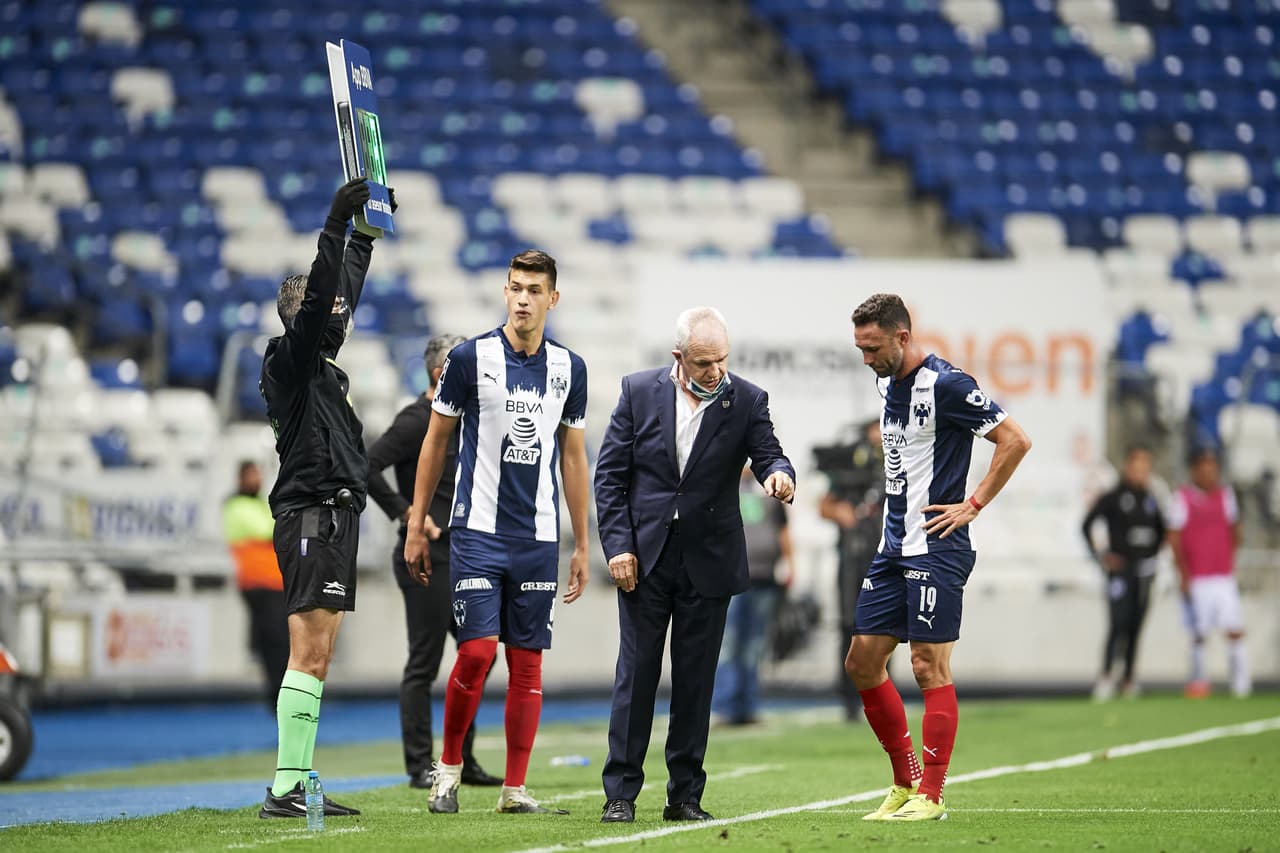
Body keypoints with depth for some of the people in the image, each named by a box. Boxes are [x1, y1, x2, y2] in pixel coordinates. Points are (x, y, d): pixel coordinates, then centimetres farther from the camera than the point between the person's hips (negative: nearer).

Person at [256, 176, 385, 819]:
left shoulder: (320, 364, 19)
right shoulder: (290, 359, -6)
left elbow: (344, 291, 33)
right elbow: (317, 299, -22)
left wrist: (366, 233, 36)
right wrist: (335, 227, -26)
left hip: (331, 518, 10)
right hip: (312, 517, -10)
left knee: (317, 657, 7)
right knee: (309, 653, -15)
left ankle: (299, 786, 7)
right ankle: (285, 790, -19)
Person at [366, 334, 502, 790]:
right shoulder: (416, 421, -12)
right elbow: (366, 466, -23)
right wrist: (406, 513, -21)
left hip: (458, 559, 10)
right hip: (427, 559, -10)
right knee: (423, 665, -5)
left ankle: (463, 761, 18)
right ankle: (420, 767, 0)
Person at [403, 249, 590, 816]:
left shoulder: (568, 368, 8)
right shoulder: (470, 358, -2)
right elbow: (436, 440, 5)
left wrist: (581, 545, 13)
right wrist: (416, 525, 2)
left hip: (539, 537, 3)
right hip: (478, 529, -3)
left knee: (528, 660, 2)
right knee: (477, 649, -12)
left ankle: (515, 788, 8)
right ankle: (449, 764, 8)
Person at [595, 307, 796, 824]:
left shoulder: (746, 401, 0)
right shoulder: (640, 392, -1)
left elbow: (767, 453, -8)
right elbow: (610, 474, 1)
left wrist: (779, 475, -33)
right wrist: (617, 546, -6)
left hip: (708, 562, 1)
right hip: (644, 556, -1)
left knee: (695, 680, 5)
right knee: (636, 674, -1)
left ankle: (685, 796, 12)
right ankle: (620, 794, 4)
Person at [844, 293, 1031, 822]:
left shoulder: (945, 385, -14)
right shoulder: (887, 384, 12)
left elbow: (1015, 441, -15)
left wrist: (973, 505, -13)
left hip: (935, 547, -9)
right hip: (893, 546, 9)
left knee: (930, 667, -7)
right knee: (862, 661, 6)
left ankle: (930, 797, -1)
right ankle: (906, 783, 17)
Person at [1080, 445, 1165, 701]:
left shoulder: (1150, 501, 11)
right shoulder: (1112, 498, -5)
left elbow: (1161, 531, 26)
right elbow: (1087, 525, -2)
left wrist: (1152, 553, 14)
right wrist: (1099, 555, -6)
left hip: (1143, 571, 5)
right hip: (1121, 569, -5)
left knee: (1135, 627, 7)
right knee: (1119, 623, -15)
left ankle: (1128, 679, 15)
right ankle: (1105, 676, -13)